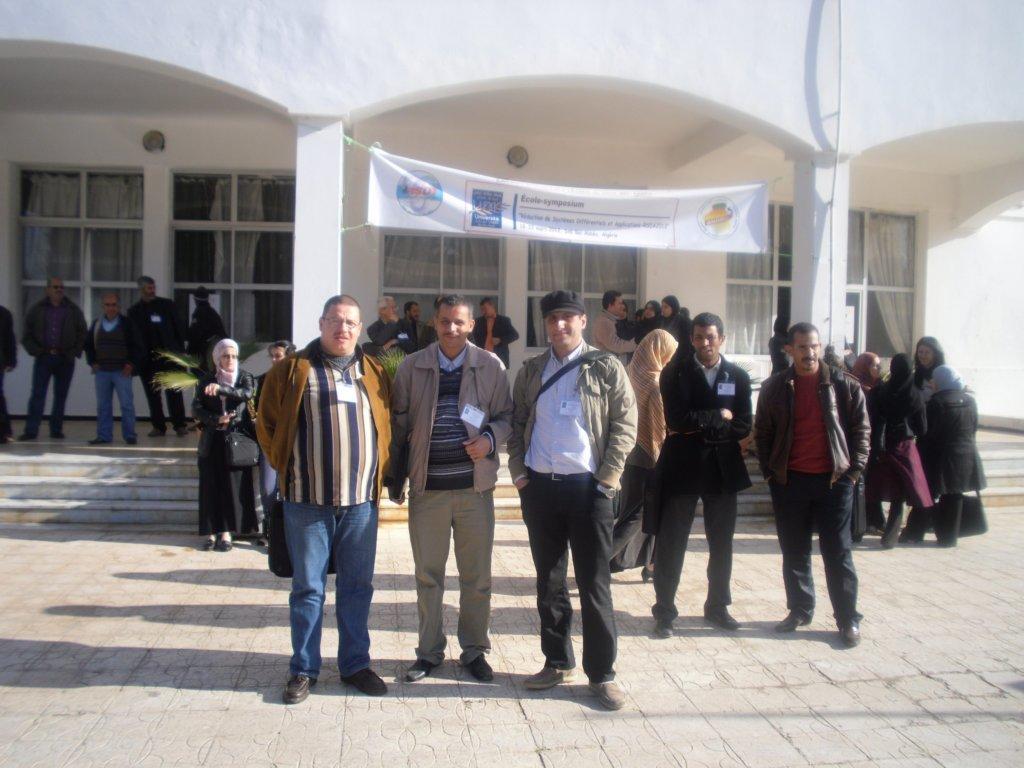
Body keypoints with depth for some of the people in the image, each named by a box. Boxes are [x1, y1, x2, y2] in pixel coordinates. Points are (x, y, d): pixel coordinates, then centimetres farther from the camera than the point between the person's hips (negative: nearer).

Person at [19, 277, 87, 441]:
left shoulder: (73, 310, 6)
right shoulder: (37, 309, 6)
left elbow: (82, 334, 7)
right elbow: (27, 335, 8)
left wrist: (73, 353, -2)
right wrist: (36, 351, -5)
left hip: (65, 360, 1)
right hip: (43, 358, 0)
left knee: (61, 396, 6)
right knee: (37, 394, -5)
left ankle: (56, 430, 14)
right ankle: (31, 430, -3)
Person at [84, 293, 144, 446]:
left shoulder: (126, 323, 0)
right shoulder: (96, 324, 10)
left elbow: (137, 346, 0)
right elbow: (88, 345, 18)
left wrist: (131, 364, -8)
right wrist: (92, 362, 6)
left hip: (122, 371, -4)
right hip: (101, 371, 4)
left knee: (126, 404, -3)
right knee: (103, 406, 7)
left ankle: (129, 435, 3)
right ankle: (103, 435, 13)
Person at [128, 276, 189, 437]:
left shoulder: (167, 304, 5)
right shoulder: (134, 311, 9)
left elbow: (178, 328, 5)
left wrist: (180, 350, -1)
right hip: (147, 359, 2)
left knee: (174, 392, -4)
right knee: (152, 394, 5)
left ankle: (179, 425, 1)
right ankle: (158, 426, 12)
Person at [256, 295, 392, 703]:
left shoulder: (374, 373, 9)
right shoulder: (293, 369, 1)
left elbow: (388, 427, 14)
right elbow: (267, 423, 6)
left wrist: (380, 474, 7)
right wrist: (286, 469, 3)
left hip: (361, 500, 3)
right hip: (307, 500, -2)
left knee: (358, 586, 11)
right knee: (308, 587, 7)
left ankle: (355, 664, 24)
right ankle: (304, 669, 20)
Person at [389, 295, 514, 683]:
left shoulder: (490, 366, 1)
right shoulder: (412, 367, 3)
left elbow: (506, 415, 6)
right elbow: (399, 424, 6)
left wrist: (490, 438, -15)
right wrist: (394, 477, 4)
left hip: (475, 487, 0)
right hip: (426, 488, 1)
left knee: (476, 576, 9)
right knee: (427, 575, 11)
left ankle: (474, 649, 25)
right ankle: (429, 651, 26)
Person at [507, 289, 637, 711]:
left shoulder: (605, 368, -1)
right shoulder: (531, 371, 10)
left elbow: (625, 424, -4)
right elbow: (517, 424, 13)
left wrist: (606, 480, -10)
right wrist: (519, 473, 2)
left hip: (587, 487, -4)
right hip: (539, 487, 4)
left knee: (595, 585, 1)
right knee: (549, 582, 13)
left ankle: (602, 673, 12)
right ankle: (557, 662, 26)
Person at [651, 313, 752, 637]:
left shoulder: (738, 376, 5)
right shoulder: (676, 372, -2)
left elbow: (742, 426, -3)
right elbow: (677, 418, -15)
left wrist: (701, 426, -12)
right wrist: (719, 417, -9)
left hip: (722, 468, 3)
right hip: (681, 466, -3)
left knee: (721, 543, 13)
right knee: (671, 542, 0)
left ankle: (717, 606, 28)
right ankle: (664, 611, 11)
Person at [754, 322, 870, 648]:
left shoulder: (844, 386, -1)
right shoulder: (774, 388, 3)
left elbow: (861, 428, 4)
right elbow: (762, 432, 9)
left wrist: (855, 469, -3)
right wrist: (769, 471, 3)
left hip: (834, 480, -2)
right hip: (789, 482, 2)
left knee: (838, 552, 3)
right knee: (794, 552, 11)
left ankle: (848, 620, 12)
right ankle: (799, 610, 25)